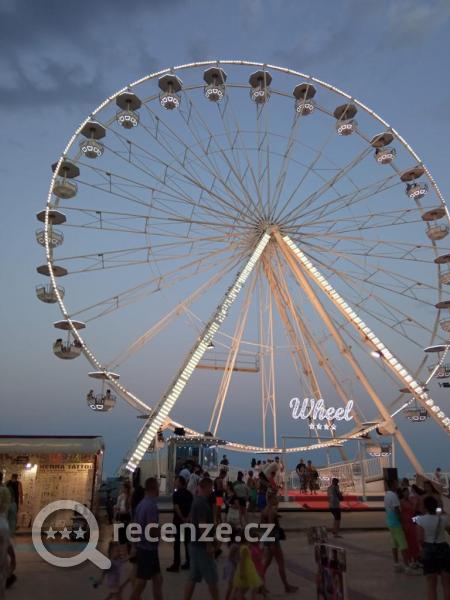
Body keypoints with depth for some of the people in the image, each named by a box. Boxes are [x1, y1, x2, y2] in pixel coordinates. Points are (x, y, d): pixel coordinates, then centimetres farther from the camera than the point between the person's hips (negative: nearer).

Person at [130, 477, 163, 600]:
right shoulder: (152, 505, -22)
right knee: (140, 584, 3)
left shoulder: (141, 503, 6)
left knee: (157, 580, 14)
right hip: (148, 549, -9)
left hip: (142, 546, 9)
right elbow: (153, 531, -26)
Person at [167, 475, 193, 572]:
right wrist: (187, 517, -1)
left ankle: (176, 565, 4)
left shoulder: (176, 494, -13)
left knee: (177, 543, 1)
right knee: (187, 542, 12)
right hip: (188, 521, 6)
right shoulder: (189, 494, 6)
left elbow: (176, 508, -20)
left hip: (178, 520, -6)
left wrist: (182, 518, -13)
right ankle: (188, 563, 18)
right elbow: (192, 506, 3)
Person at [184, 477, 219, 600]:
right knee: (212, 578, 3)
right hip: (202, 545, -9)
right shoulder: (202, 503, -19)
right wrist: (209, 545, -20)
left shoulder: (197, 501, 11)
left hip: (196, 544, 9)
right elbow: (202, 525, -24)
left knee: (193, 578, 12)